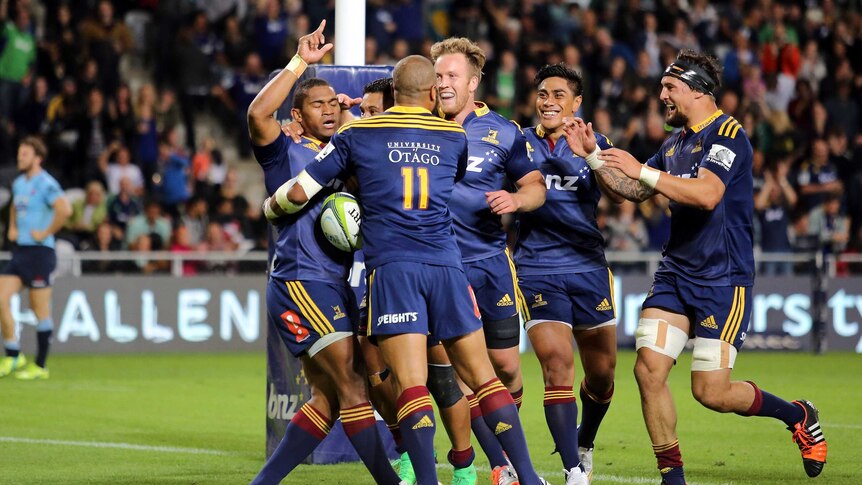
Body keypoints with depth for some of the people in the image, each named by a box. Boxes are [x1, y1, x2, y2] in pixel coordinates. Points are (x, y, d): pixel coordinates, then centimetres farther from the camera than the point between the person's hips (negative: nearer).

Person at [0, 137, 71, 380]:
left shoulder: (45, 184, -13)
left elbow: (64, 210, -28)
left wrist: (45, 233, -20)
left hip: (39, 251, -8)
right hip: (20, 250, 8)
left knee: (40, 310, 0)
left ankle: (40, 366, 7)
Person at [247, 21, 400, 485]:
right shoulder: (286, 152, -3)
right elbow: (258, 113, -24)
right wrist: (300, 62, -24)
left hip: (334, 284, 9)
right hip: (300, 282, -9)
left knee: (327, 401, 10)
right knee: (353, 387, -12)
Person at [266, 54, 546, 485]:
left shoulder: (357, 134, 6)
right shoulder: (455, 137, 13)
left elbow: (299, 192, 7)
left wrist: (270, 208, 30)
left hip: (391, 267, -2)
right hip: (446, 265, 2)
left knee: (411, 383, -10)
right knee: (482, 376, 7)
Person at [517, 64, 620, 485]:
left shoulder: (594, 145, 4)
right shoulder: (520, 143, 5)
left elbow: (618, 194, -12)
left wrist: (591, 154, -28)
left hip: (588, 267, 2)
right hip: (537, 271, -2)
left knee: (601, 373, 8)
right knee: (557, 366, -15)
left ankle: (584, 446, 36)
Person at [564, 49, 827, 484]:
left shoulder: (727, 134, -13)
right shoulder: (675, 143, 14)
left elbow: (707, 194, -28)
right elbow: (635, 191, 24)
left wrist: (642, 170, -27)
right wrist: (592, 155, 11)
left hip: (723, 279, -7)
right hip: (675, 273, 7)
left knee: (711, 392, -7)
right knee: (649, 370, -8)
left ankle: (799, 416, 18)